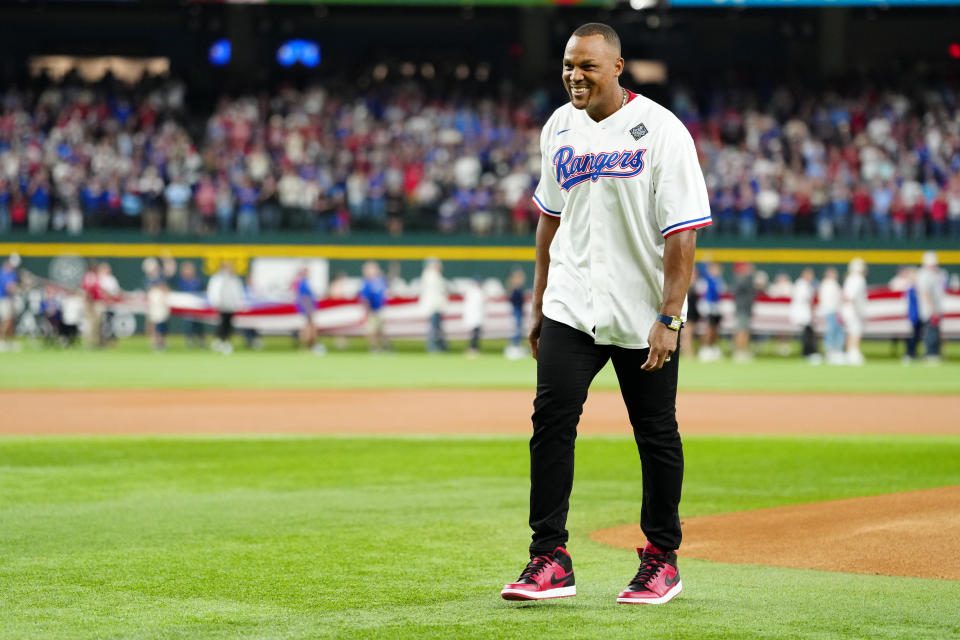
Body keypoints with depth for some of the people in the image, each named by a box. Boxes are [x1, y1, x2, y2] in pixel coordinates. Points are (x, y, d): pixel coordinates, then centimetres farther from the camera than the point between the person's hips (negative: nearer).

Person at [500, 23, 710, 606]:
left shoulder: (661, 132, -12)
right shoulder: (560, 127, 7)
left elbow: (683, 236, -14)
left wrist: (669, 319, -20)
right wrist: (539, 304, 18)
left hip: (644, 316, -4)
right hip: (571, 311, 4)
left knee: (657, 436, 4)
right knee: (552, 421, -9)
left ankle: (663, 559, 18)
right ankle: (551, 559, -7)